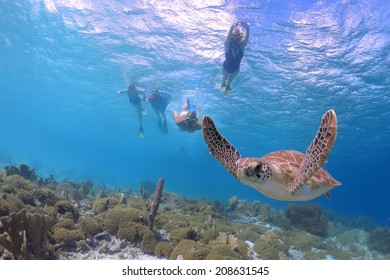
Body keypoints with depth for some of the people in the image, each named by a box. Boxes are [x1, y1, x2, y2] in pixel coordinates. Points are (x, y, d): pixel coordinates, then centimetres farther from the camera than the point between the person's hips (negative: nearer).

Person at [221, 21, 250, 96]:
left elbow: (247, 37, -41)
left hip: (236, 68, 2)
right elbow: (229, 36, -48)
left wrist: (247, 28, -57)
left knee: (231, 78, 31)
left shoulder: (242, 46, -25)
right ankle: (223, 84, 64)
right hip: (226, 67, -2)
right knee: (225, 77, 29)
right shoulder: (228, 46, -30)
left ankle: (228, 86, 63)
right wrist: (233, 27, -62)